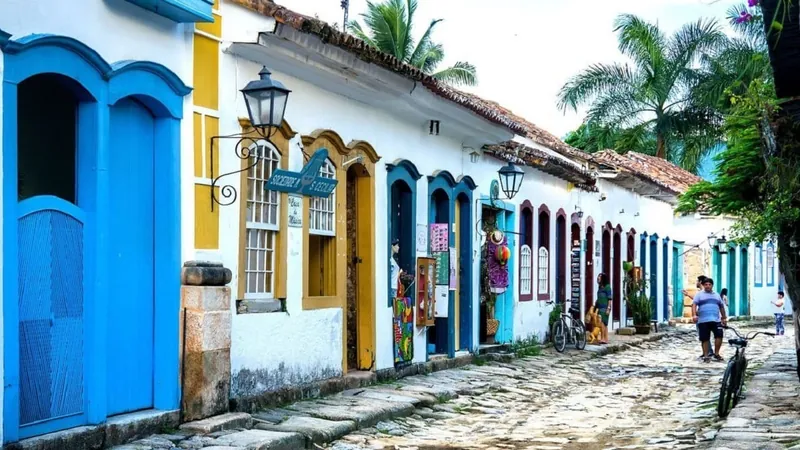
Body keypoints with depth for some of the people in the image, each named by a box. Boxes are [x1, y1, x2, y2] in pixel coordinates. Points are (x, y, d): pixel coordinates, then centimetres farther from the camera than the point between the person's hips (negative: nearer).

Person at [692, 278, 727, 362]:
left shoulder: (716, 295, 20)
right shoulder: (699, 294, 6)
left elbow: (721, 307, 26)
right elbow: (694, 304, -5)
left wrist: (724, 318, 23)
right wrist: (694, 315, -20)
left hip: (716, 320, 3)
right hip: (703, 321, -3)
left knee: (719, 335, -11)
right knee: (705, 339, -2)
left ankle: (716, 353, 3)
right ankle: (706, 356, 7)